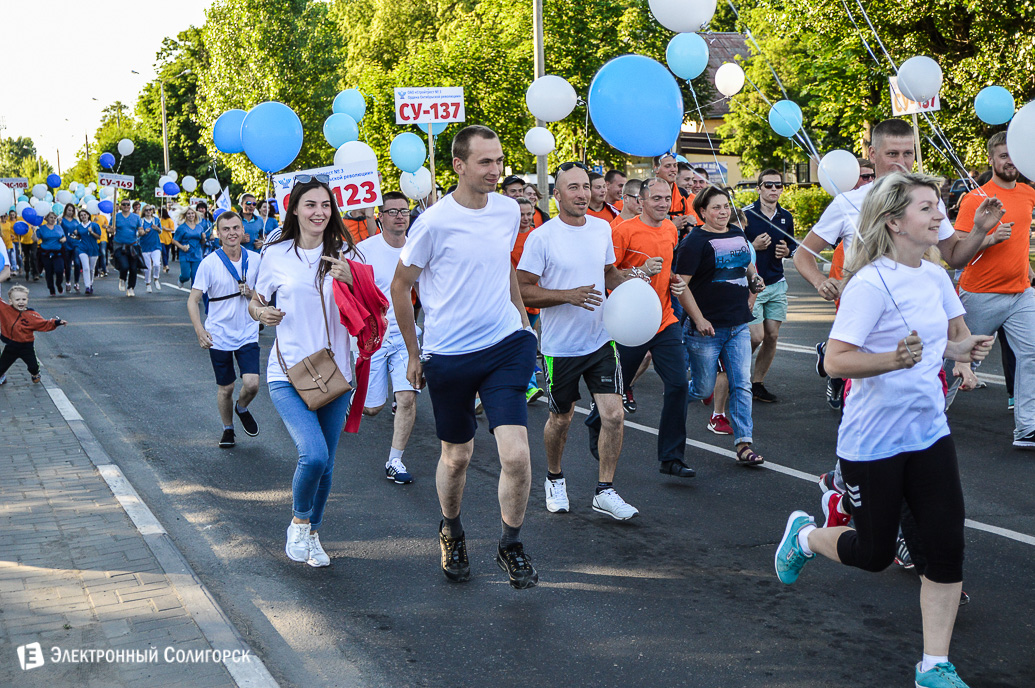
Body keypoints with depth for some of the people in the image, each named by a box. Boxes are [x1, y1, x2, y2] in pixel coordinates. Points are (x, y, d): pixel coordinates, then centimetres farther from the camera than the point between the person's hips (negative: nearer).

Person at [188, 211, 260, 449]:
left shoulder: (255, 261, 0)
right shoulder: (209, 263, -9)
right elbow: (193, 300, -9)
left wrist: (252, 294, -11)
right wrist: (199, 330, -23)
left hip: (248, 334, 1)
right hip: (219, 336, -1)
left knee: (252, 384, -13)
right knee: (225, 388, 9)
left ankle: (242, 408, 22)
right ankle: (228, 429, 34)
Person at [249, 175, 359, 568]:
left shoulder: (343, 254, 5)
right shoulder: (276, 255, 2)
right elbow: (256, 304, 15)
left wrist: (350, 281, -12)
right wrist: (259, 312, -9)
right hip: (289, 373, -3)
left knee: (325, 464, 8)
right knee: (313, 454, -20)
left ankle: (312, 535, 31)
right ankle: (299, 523, 8)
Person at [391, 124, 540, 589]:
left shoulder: (509, 211, 2)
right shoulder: (434, 222, -13)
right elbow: (400, 289, -2)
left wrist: (524, 322, 18)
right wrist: (414, 354, 4)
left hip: (506, 346, 2)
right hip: (449, 355, -2)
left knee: (516, 454, -11)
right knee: (457, 455, 14)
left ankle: (511, 546, 12)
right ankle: (451, 532, 42)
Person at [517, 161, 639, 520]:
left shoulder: (602, 228, 4)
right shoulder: (542, 237, -13)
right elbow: (522, 291, -14)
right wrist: (568, 295, -25)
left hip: (601, 340, 4)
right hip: (561, 346, -3)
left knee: (613, 415, -6)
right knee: (561, 419, 13)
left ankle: (605, 491, 9)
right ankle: (554, 478, 38)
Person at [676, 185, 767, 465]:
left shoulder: (738, 234, 12)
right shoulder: (694, 242, -10)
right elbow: (680, 284, -14)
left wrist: (754, 279, 9)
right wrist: (699, 320, -17)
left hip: (738, 326, 6)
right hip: (706, 328, -6)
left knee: (741, 385, -1)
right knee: (703, 389, 4)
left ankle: (744, 444, 3)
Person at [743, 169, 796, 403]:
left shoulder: (786, 217, 9)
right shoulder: (745, 214, -8)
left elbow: (793, 246, 22)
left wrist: (787, 251, -1)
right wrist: (753, 247, -21)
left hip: (777, 284, 5)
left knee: (772, 336, 4)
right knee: (756, 337, -11)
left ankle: (757, 383, 16)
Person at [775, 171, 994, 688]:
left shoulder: (935, 276, 4)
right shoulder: (870, 283, -19)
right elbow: (835, 360, -23)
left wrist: (965, 348, -2)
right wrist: (894, 359, -37)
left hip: (929, 432, 6)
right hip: (874, 442, -6)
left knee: (946, 548, 1)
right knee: (874, 554, 8)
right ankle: (805, 534, 40)